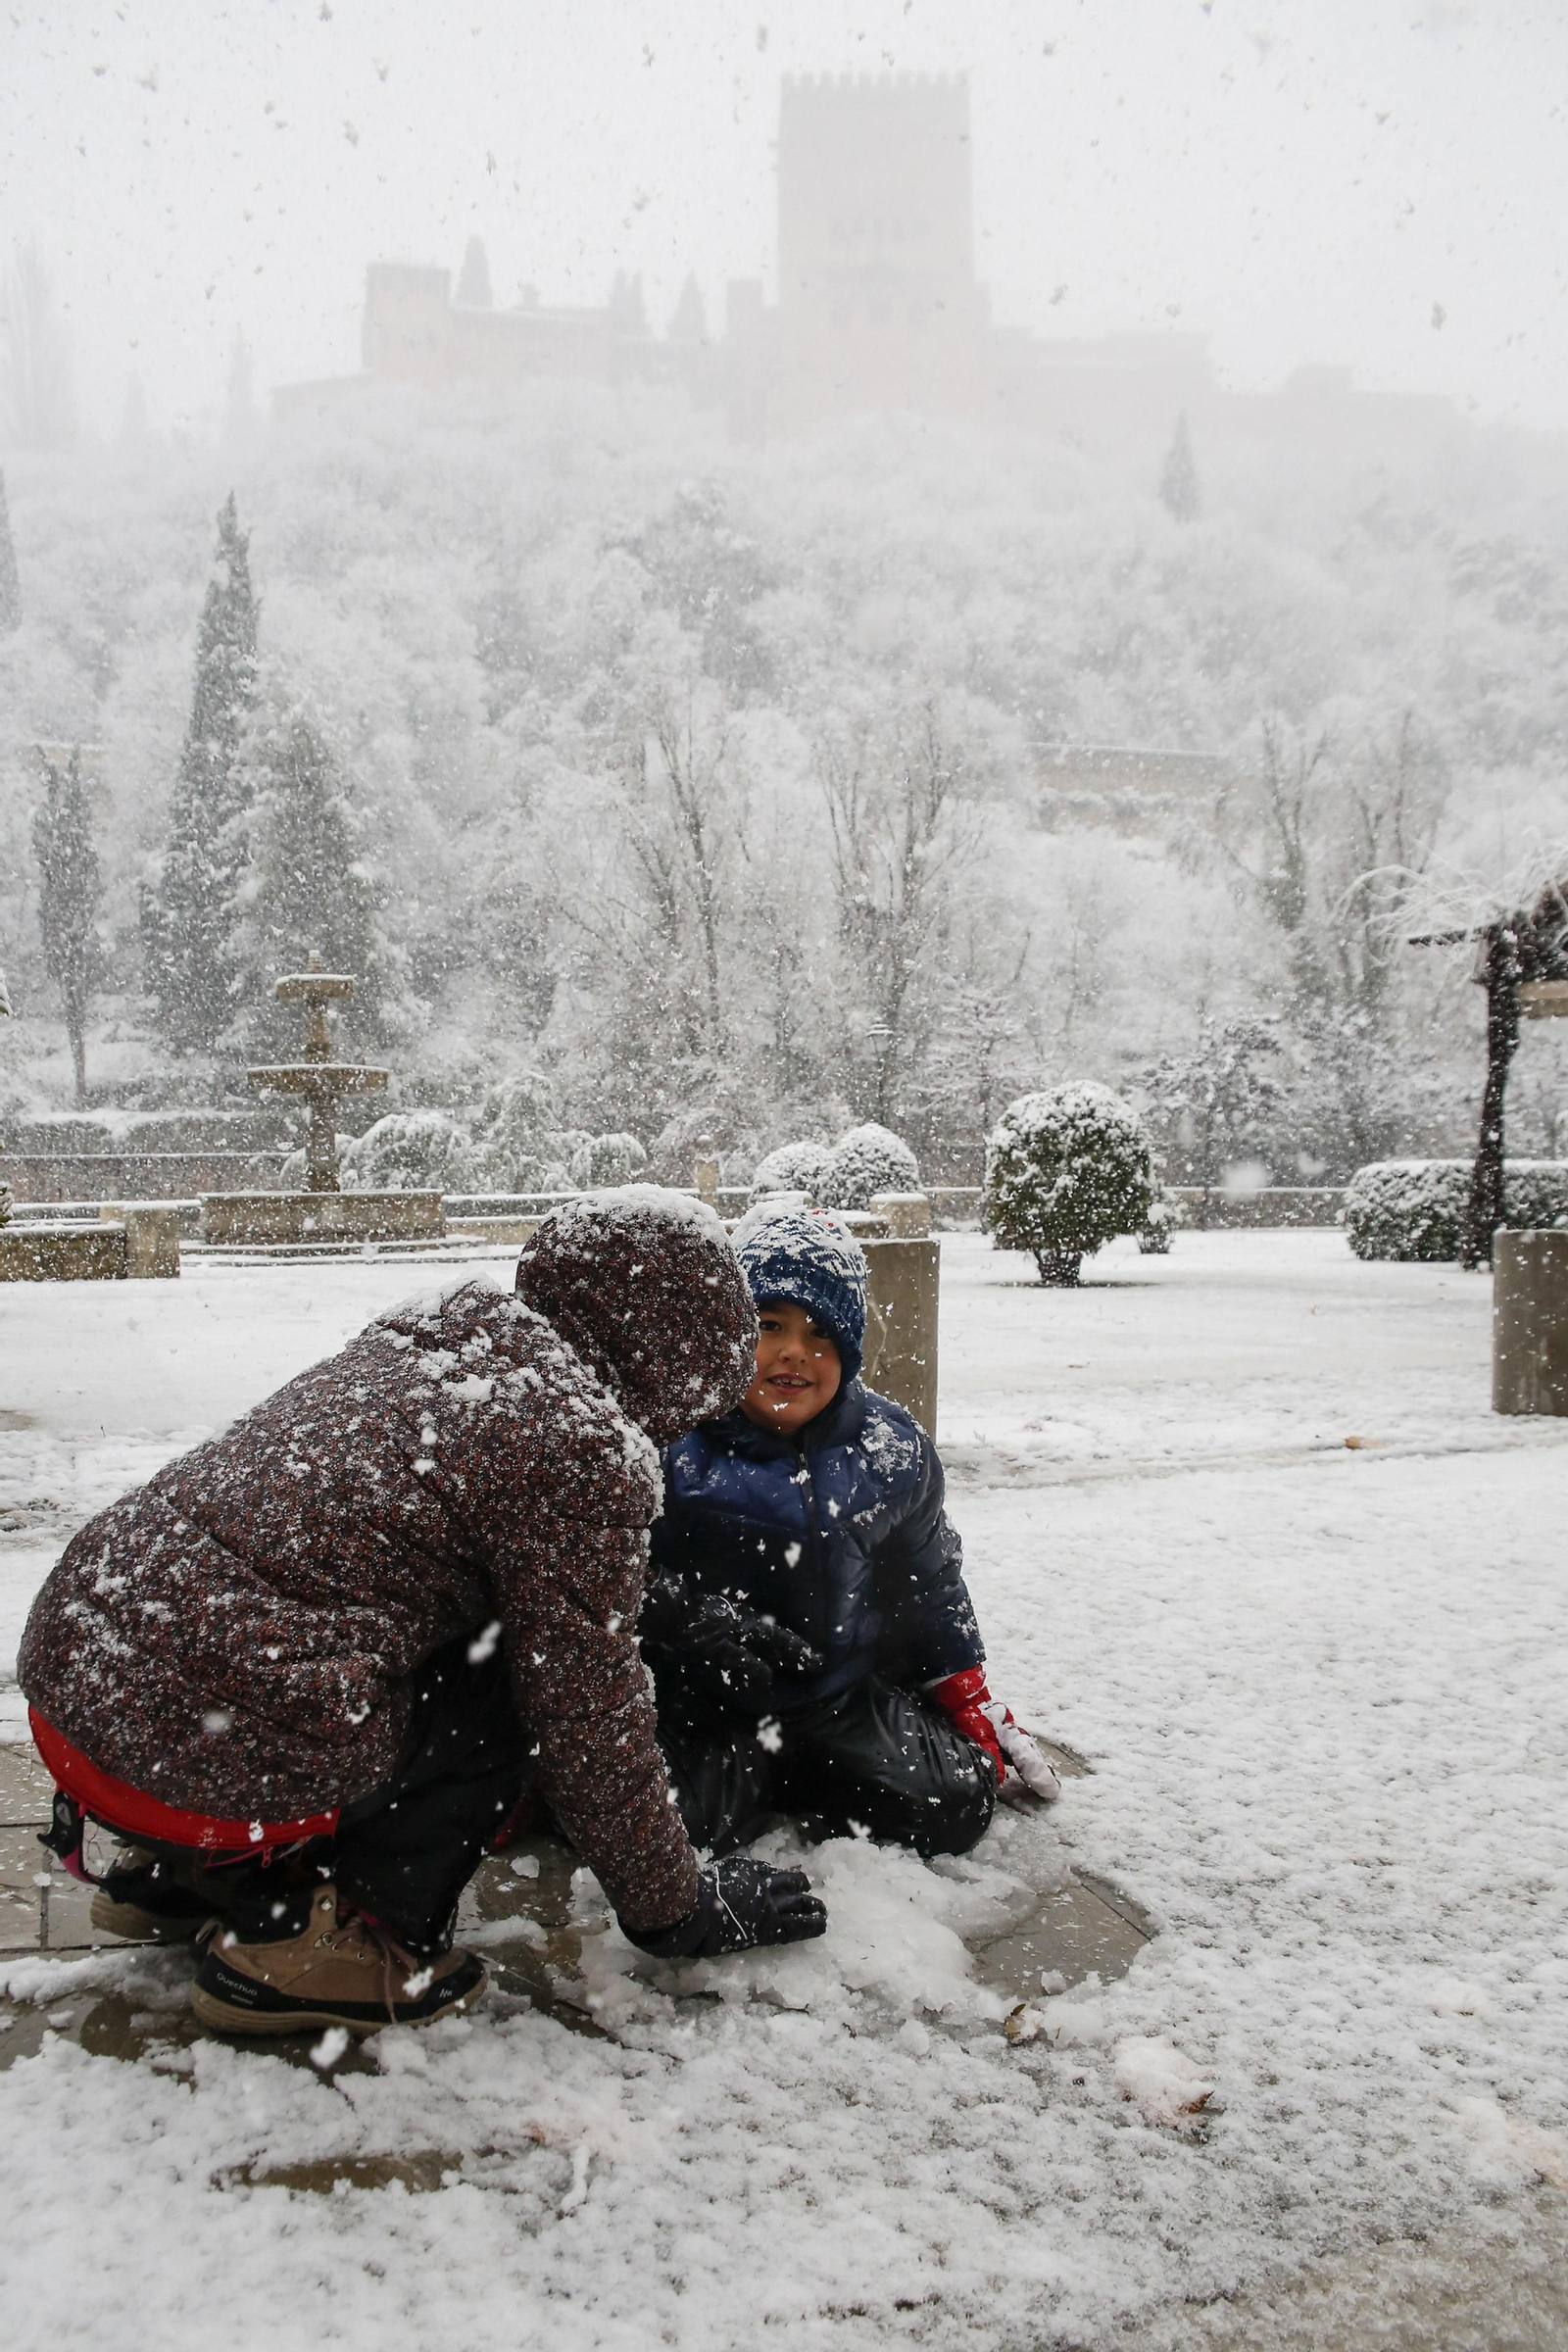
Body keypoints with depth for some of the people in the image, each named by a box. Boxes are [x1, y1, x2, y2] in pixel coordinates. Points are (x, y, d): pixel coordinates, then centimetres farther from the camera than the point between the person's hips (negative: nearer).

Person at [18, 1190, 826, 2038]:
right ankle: (316, 1941, 0)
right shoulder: (584, 1444, -11)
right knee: (514, 1680, 2)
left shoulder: (413, 1340, 15)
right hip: (203, 1764, -9)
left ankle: (195, 1874, 22)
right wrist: (677, 1913, 13)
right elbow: (588, 1724, -5)